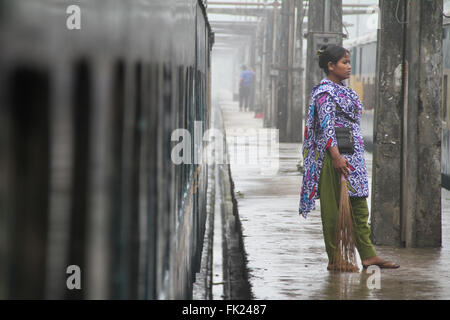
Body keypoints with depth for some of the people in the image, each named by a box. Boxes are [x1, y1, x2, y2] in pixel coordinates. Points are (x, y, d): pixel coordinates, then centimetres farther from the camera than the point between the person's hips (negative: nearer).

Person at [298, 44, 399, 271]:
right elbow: (326, 126, -19)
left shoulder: (343, 90, 18)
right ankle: (334, 259, 1)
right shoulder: (325, 92, -11)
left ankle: (368, 255, 11)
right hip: (335, 156, -10)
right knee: (335, 208, -4)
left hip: (352, 157, 10)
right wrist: (336, 156, -25)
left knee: (359, 207, 8)